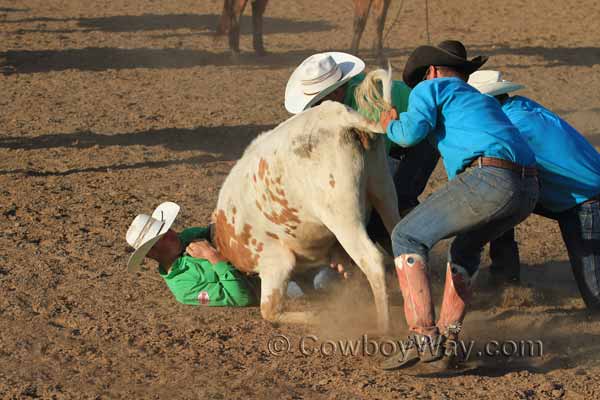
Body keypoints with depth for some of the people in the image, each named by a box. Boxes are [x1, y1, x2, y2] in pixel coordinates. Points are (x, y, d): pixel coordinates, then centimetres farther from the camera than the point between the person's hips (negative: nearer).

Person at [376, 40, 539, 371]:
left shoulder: (429, 88, 17)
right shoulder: (482, 100, 40)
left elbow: (412, 132, 1)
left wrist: (391, 127, 24)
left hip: (487, 179, -7)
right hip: (528, 191, 7)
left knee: (407, 238, 4)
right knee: (466, 246, 32)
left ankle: (423, 339, -11)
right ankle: (445, 341, 21)